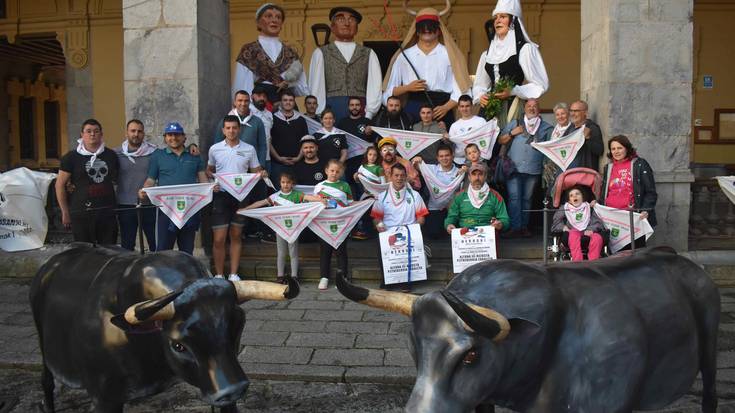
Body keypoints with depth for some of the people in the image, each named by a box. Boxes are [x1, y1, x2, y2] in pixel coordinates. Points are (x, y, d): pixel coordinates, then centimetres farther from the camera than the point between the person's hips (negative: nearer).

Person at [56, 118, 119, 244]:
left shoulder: (111, 155, 10)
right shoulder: (71, 157, 1)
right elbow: (60, 185, 3)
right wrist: (65, 213, 0)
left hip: (107, 213, 3)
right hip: (81, 215, -3)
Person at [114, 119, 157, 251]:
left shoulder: (153, 152, -1)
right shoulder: (117, 154, 3)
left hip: (149, 205, -1)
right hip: (125, 206, 1)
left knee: (156, 243, 5)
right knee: (127, 245, 10)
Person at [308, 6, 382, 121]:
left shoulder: (369, 54, 14)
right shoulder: (321, 53, 10)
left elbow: (374, 86, 5)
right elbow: (317, 86, 4)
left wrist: (368, 116, -8)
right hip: (331, 111, -1)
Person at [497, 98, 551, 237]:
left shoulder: (546, 127, 13)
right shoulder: (515, 123, 14)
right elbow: (501, 141, 13)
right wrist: (512, 133, -2)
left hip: (533, 169, 1)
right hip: (514, 167, 0)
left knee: (527, 198, 6)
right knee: (514, 197, -8)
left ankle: (524, 226, 12)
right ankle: (515, 227, -9)